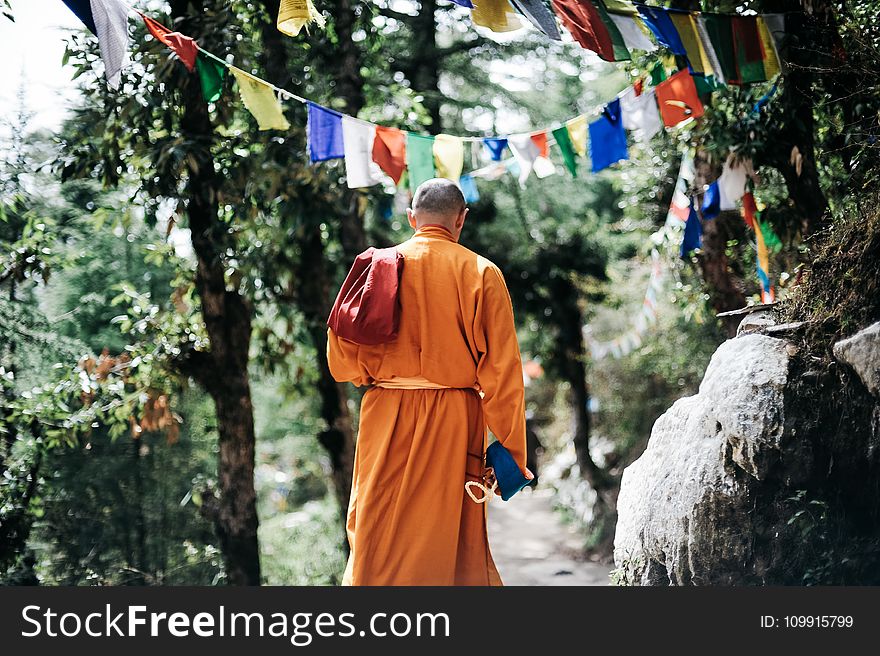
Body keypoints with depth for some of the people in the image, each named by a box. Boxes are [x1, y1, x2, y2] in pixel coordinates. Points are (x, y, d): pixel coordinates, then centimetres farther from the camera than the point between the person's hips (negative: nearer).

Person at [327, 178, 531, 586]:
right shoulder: (481, 273, -4)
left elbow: (341, 360, 5)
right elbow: (500, 369, -6)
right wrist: (511, 451, -2)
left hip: (385, 420, 2)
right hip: (453, 425, -2)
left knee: (377, 547, 10)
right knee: (457, 550, 5)